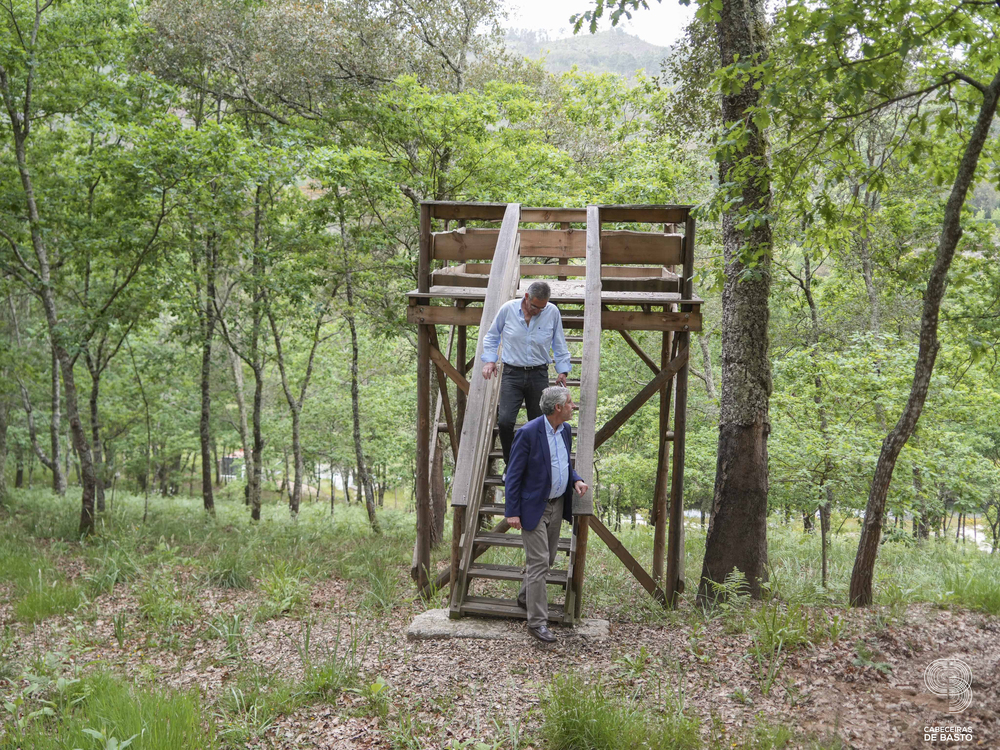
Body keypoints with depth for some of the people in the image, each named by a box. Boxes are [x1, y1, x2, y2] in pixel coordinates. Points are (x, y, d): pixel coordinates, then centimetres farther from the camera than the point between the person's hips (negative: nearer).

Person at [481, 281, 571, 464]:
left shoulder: (553, 312, 0)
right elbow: (491, 337, 11)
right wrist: (490, 360, -1)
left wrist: (563, 370, 8)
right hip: (512, 374, -1)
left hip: (539, 375, 1)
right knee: (505, 421, -14)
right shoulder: (508, 309, -3)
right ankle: (510, 465, 7)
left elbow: (559, 345, 14)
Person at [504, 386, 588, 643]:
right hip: (534, 507, -8)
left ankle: (526, 596, 40)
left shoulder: (565, 430, 4)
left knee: (547, 559, 18)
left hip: (557, 504, 8)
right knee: (538, 562, -6)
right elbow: (513, 474, -16)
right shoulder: (528, 433, -20)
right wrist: (512, 512, -18)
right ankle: (537, 622, 1)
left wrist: (576, 480, -3)